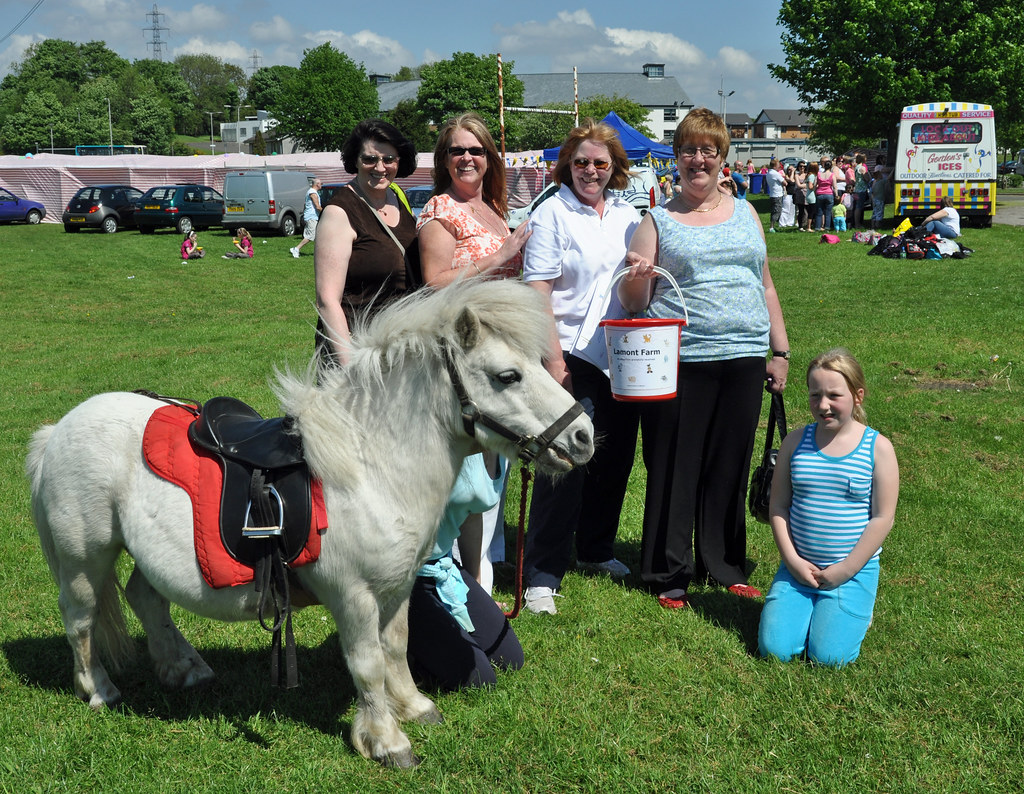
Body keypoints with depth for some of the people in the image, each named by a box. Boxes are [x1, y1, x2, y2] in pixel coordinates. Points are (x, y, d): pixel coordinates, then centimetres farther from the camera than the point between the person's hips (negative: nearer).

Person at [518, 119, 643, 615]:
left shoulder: (628, 215, 10)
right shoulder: (552, 214, -6)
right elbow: (537, 293, -11)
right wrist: (553, 361, -17)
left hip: (623, 357, 6)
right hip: (571, 355, -6)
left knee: (615, 456, 14)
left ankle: (596, 550, 33)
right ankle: (542, 573, 3)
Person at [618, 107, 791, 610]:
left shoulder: (745, 214, 16)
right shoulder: (658, 221, 5)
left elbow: (765, 286, 20)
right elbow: (633, 303, 2)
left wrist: (780, 351, 15)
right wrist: (636, 279, -20)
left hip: (744, 361, 3)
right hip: (679, 361, -3)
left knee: (730, 468, 10)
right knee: (673, 469, 0)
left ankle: (725, 567, 24)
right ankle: (668, 574, 13)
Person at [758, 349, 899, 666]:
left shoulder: (877, 447, -5)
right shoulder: (795, 442, 2)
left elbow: (882, 518, -6)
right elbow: (778, 507, 3)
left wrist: (845, 570, -9)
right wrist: (792, 560, -8)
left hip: (853, 571, -2)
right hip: (798, 566, 3)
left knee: (827, 656, -14)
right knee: (774, 648, -11)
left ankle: (858, 609, 16)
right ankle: (806, 605, 19)